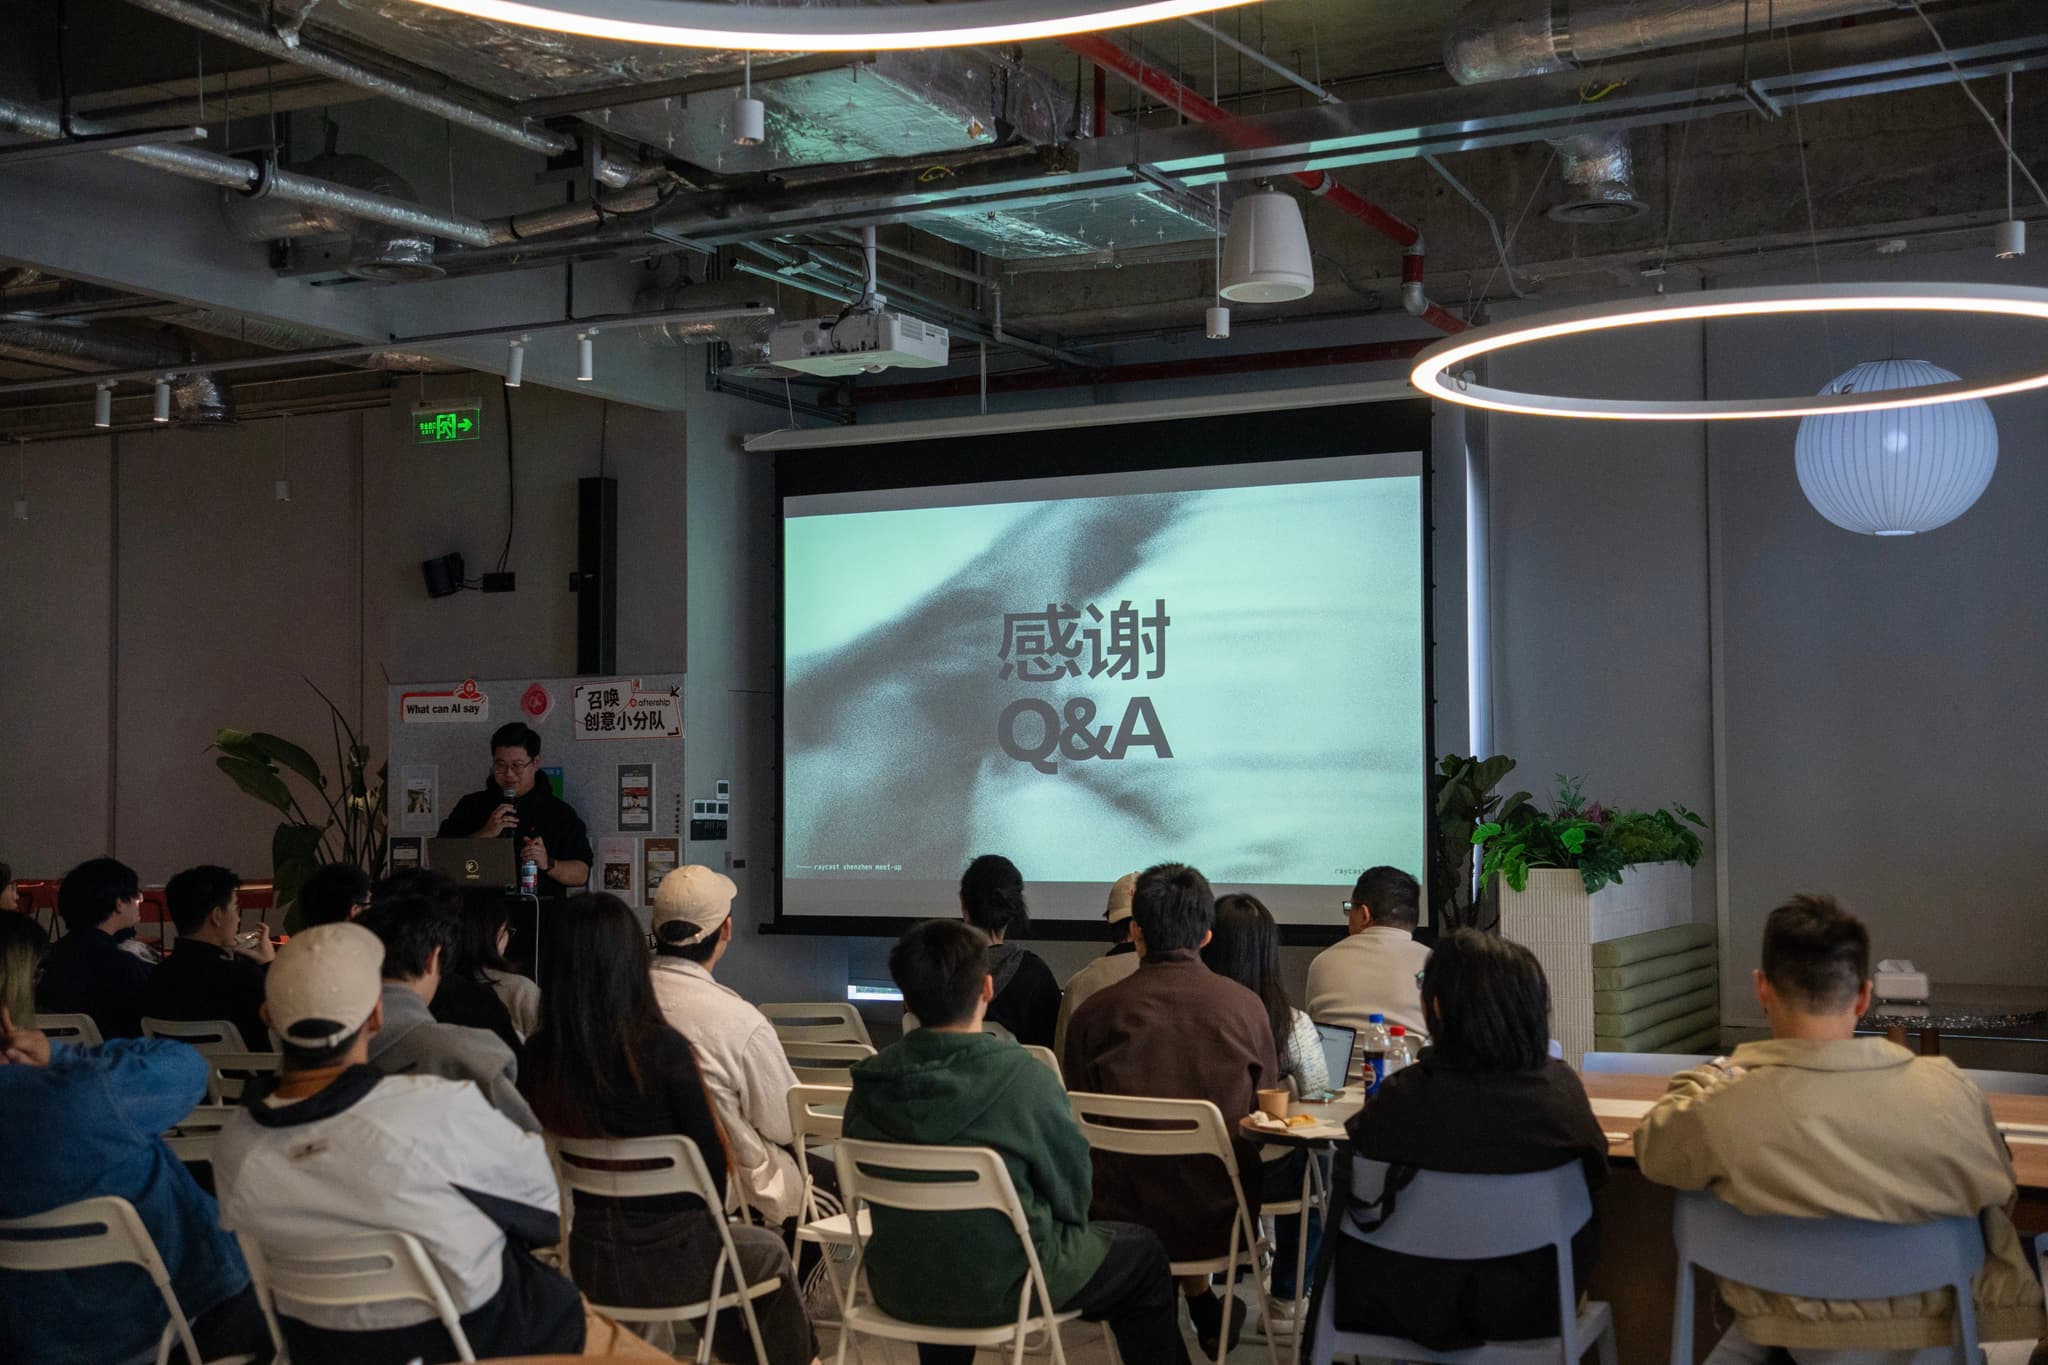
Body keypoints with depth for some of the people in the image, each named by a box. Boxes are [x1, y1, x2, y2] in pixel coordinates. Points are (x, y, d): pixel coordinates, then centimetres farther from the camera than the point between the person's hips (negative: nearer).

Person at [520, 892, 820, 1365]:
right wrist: (714, 1213, 6)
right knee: (770, 1251, 28)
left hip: (589, 1263, 5)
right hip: (670, 1261, -4)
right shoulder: (662, 1047, -23)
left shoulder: (539, 1054, -11)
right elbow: (709, 1154, -16)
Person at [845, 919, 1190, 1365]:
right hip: (1001, 1288, -4)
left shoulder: (868, 1082, -9)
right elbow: (1071, 1193, -9)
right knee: (1142, 1251, 18)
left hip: (897, 1288, 5)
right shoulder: (1026, 1079, -21)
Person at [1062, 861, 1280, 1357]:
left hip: (1125, 1219, -1)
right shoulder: (1247, 1007, -6)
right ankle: (1206, 1315, 40)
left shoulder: (1094, 1012, -10)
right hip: (1220, 1219, 1)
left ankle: (1204, 1312, 42)